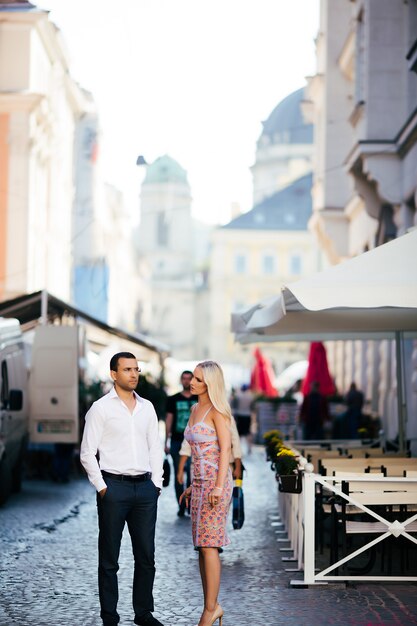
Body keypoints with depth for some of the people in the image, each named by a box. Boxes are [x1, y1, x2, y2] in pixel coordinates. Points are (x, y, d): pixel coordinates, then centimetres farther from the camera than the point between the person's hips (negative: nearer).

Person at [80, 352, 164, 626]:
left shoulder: (147, 407, 12)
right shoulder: (101, 408, -3)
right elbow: (87, 453, -4)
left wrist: (156, 483, 8)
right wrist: (101, 487, -8)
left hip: (145, 488, 5)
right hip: (114, 487, -4)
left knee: (146, 556, 8)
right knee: (109, 559, 3)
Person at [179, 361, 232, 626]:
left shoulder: (217, 410, -10)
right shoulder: (196, 409, 15)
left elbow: (225, 449, -15)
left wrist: (219, 487, -21)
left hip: (215, 481, -9)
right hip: (200, 482, 9)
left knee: (208, 545, -10)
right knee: (203, 547, 8)